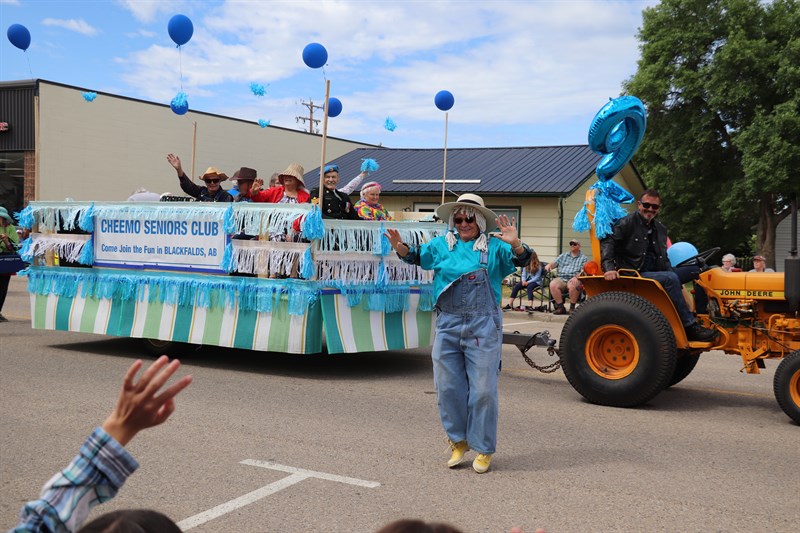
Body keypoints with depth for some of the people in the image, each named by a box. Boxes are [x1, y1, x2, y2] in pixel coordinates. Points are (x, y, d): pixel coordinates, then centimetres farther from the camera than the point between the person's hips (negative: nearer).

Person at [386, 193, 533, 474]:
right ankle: (458, 441, 29)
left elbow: (520, 259, -10)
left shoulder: (494, 247, 1)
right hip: (448, 324, 3)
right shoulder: (442, 244, 9)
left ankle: (483, 449, 17)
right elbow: (417, 256, 5)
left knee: (483, 389, 2)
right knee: (448, 387, 10)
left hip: (483, 326, -3)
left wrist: (516, 244, -32)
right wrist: (400, 247, -16)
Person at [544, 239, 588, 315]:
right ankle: (560, 307, -22)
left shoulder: (583, 258, 15)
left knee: (572, 285, -39)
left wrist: (576, 277, -20)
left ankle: (572, 307, -20)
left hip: (574, 280, -3)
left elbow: (583, 271, 0)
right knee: (553, 284, -30)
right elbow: (554, 263, 18)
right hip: (561, 278, 3)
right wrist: (549, 265, -6)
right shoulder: (563, 255, 27)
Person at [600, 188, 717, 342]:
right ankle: (690, 327, -22)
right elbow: (608, 242, -15)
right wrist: (609, 268, -30)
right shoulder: (627, 223, -3)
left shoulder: (660, 229, 19)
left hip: (654, 273, 8)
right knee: (670, 279, -27)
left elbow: (663, 259, 25)